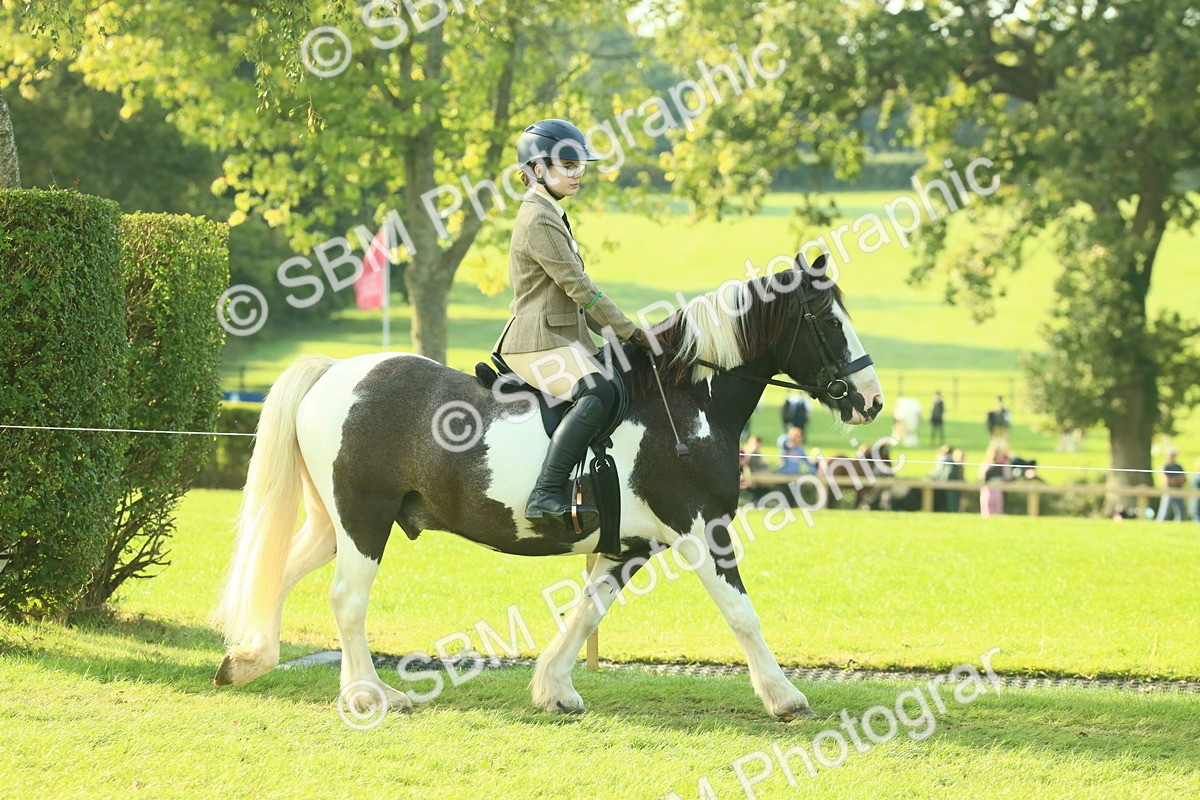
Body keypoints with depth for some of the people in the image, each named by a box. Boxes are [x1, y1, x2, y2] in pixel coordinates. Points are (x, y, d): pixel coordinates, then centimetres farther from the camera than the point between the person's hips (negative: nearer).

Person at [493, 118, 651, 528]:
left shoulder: (551, 216, 21)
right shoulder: (539, 220, -12)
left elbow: (572, 287, 25)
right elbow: (576, 285, -15)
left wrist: (610, 331, 16)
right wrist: (628, 330, -9)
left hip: (562, 336, 11)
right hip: (539, 342, -11)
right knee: (598, 393, -31)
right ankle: (547, 494, -37)